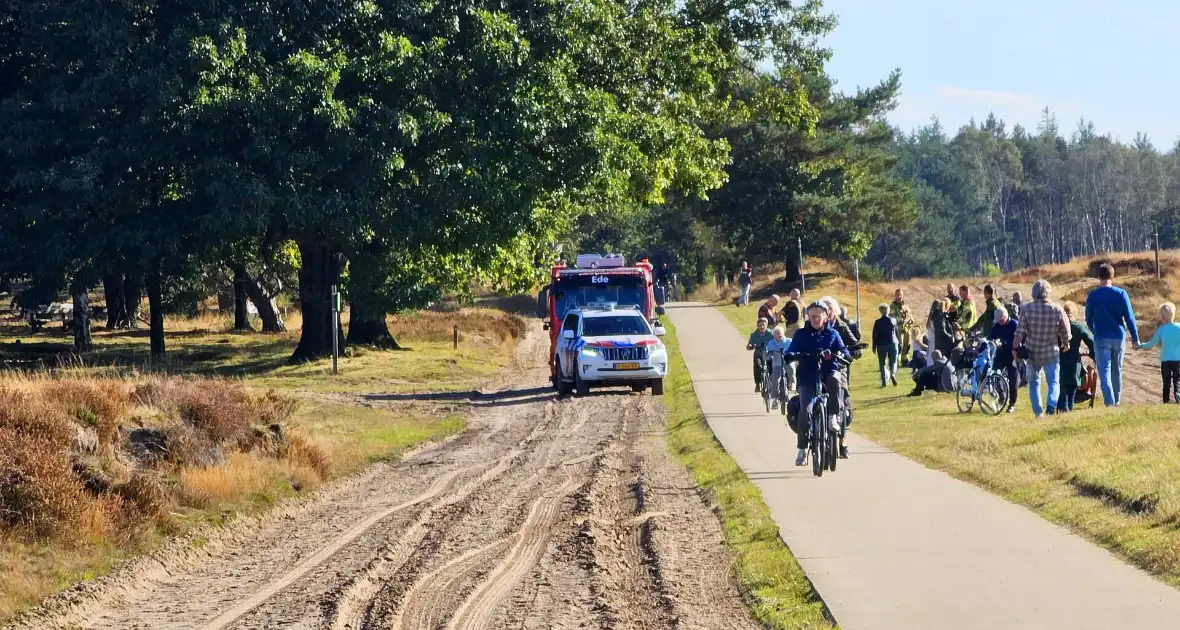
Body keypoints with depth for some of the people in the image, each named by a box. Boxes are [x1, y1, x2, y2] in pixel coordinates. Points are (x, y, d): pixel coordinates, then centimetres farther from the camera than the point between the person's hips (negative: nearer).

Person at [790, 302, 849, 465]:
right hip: (808, 377, 0)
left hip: (828, 373, 1)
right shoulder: (802, 334, 8)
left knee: (835, 379, -37)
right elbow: (791, 353, 2)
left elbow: (844, 350, 4)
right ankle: (802, 450, -7)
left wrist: (840, 354, -19)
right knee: (805, 410, -16)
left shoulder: (832, 334, 11)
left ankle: (834, 416, -20)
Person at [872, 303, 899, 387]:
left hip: (881, 345, -1)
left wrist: (874, 347, 4)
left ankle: (884, 381, -2)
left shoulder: (878, 322, -5)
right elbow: (897, 332, 6)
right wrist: (897, 342, 19)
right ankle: (892, 374, -17)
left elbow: (875, 335, -3)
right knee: (893, 362, 11)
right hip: (892, 344, 1)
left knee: (882, 363, 6)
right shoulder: (893, 321, -1)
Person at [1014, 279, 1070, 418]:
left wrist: (1015, 348, 0)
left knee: (1034, 383, 16)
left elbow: (1020, 332, -12)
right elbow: (1065, 331, 2)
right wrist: (1066, 344, 21)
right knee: (1054, 382, 6)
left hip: (1032, 353, 0)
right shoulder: (1057, 310, -7)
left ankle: (1038, 411, 15)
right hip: (1052, 352, 0)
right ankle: (1051, 404, -19)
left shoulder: (1026, 309, -10)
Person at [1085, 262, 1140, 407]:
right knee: (1117, 371, 16)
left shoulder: (1092, 296, -4)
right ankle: (1117, 401, 25)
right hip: (1119, 337, 2)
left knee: (1104, 373, -4)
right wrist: (1135, 337, 2)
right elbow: (1129, 317, -5)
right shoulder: (1121, 294, -4)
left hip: (1101, 338, -2)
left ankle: (1109, 402, -19)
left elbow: (1089, 319, 6)